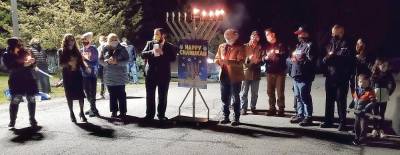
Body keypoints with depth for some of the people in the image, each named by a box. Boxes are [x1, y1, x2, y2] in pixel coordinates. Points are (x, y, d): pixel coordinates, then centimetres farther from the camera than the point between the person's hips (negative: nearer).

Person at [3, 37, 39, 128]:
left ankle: (32, 119, 19)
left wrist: (31, 62, -16)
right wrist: (23, 64, -28)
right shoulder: (7, 56, -3)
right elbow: (11, 68, -17)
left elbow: (32, 66, 8)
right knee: (15, 101, -8)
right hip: (16, 82, -3)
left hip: (29, 80, 3)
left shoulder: (25, 52, 5)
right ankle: (12, 121, 4)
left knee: (31, 100, 6)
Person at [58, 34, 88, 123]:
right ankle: (71, 113, 14)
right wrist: (68, 63, -22)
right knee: (70, 95, 2)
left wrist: (86, 68, -13)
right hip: (67, 76, -2)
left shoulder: (76, 51, 9)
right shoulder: (61, 51, 0)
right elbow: (61, 65, -5)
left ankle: (81, 113, 7)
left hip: (77, 75, 2)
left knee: (80, 94, -3)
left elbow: (81, 62, 5)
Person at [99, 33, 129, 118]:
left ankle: (122, 112, 6)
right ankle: (114, 111, 15)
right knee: (112, 94, 5)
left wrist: (117, 62, -19)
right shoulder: (105, 49, 6)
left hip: (120, 76, -2)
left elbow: (126, 60, -3)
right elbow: (100, 60, 5)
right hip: (109, 76, 2)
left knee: (121, 94, -1)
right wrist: (107, 61, -16)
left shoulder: (122, 49, 1)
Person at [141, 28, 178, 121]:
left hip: (164, 74, -1)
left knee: (162, 96, 5)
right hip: (151, 73, 2)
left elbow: (173, 58, -9)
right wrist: (152, 52, -16)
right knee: (150, 95, 4)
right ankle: (149, 114, 14)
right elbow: (143, 54, 0)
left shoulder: (169, 46, 2)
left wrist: (162, 53, -17)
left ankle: (161, 115, 15)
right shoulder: (150, 43, 9)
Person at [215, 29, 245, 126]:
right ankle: (226, 117, 21)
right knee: (224, 98, 10)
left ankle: (236, 119, 10)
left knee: (235, 99, 2)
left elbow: (240, 62, -14)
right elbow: (216, 59, 16)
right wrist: (219, 61, -8)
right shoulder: (221, 46, 12)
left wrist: (229, 61, -28)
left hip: (235, 77, -5)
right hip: (224, 76, 5)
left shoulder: (240, 47, -3)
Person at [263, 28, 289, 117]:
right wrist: (265, 58, -6)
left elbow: (285, 55, -11)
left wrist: (276, 53, -24)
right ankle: (272, 108, 15)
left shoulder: (280, 45, 2)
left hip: (280, 71, -5)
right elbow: (263, 58, 16)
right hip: (270, 72, 5)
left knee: (280, 91, -4)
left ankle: (281, 109, 3)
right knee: (270, 91, 7)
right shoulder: (267, 46, 16)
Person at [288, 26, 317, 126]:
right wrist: (292, 58, 10)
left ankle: (308, 117, 0)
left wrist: (300, 60, -16)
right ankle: (300, 115, 22)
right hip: (296, 75, 9)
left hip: (304, 76, -9)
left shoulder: (310, 45, -6)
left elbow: (311, 60, -16)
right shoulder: (298, 45, 21)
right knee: (298, 96, 13)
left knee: (304, 97, -7)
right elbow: (293, 58, 30)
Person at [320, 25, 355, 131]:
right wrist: (327, 57, -8)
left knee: (341, 100, -1)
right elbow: (324, 60, 13)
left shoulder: (346, 45, -3)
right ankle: (328, 121, 23)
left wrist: (334, 56, -13)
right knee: (329, 99, 12)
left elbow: (348, 59, -17)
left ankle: (342, 122, 8)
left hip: (341, 77, -6)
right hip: (330, 76, 6)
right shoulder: (330, 43, 14)